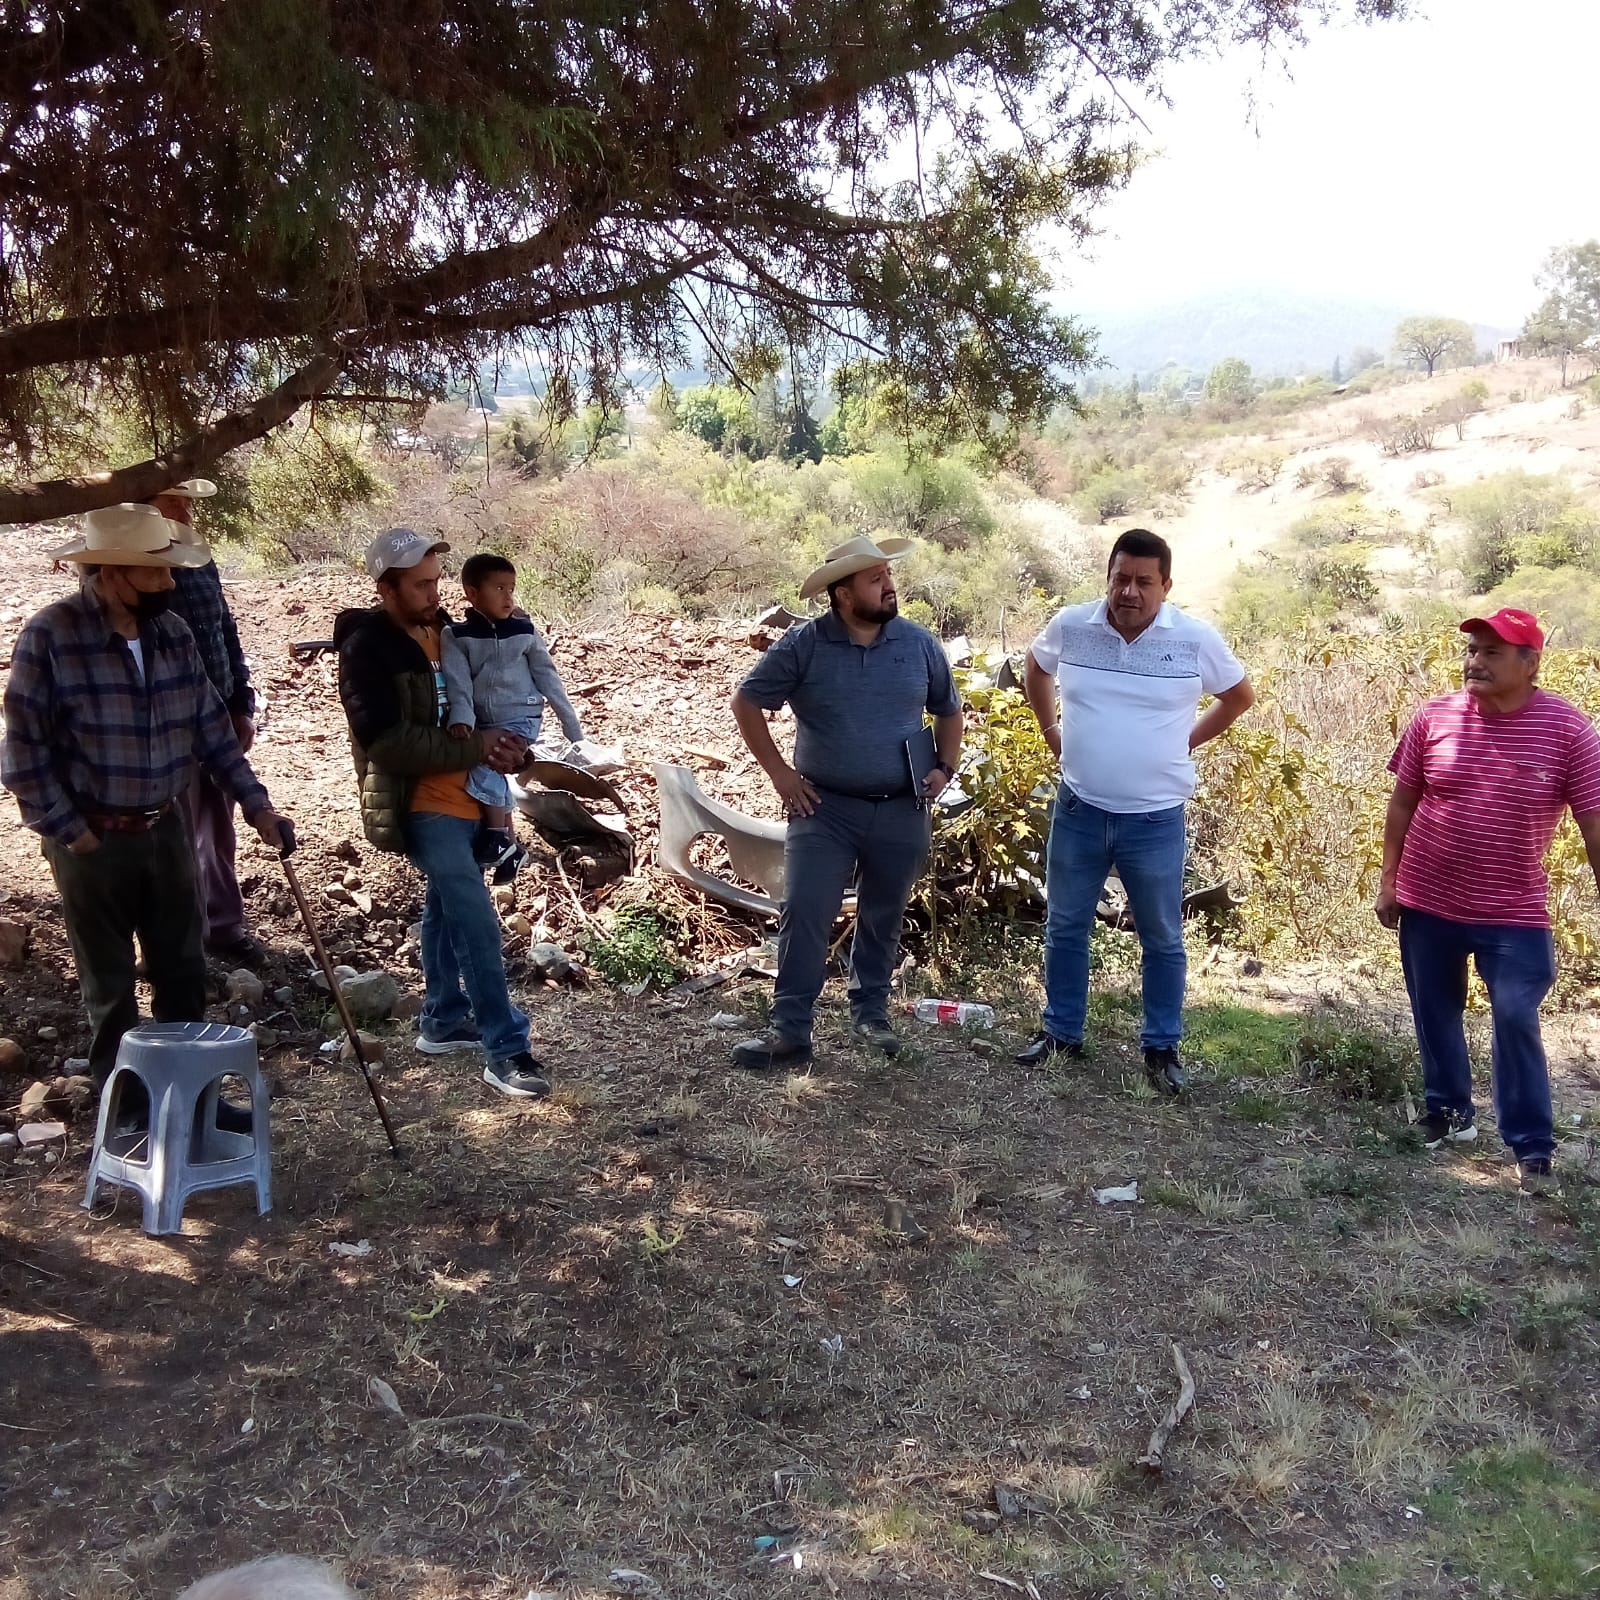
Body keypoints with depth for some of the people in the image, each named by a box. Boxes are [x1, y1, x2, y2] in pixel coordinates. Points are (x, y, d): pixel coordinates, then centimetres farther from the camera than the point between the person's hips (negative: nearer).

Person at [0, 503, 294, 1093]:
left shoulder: (172, 633, -1)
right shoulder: (50, 637, -17)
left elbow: (211, 728, 6)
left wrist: (256, 806, 2)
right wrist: (70, 832, -13)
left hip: (165, 829, 5)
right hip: (93, 840, -5)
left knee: (183, 971, 15)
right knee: (110, 985, 10)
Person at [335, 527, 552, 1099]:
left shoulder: (439, 628, 8)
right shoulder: (366, 648, -15)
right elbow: (387, 740, -23)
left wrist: (498, 745, 1)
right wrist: (474, 747, -21)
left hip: (463, 795, 9)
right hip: (421, 805, -8)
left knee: (447, 911, 19)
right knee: (478, 924, -12)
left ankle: (443, 1021, 34)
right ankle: (505, 1050, -6)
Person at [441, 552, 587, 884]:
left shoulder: (525, 631, -1)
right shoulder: (456, 636, -2)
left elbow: (548, 678, 4)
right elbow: (457, 683, -13)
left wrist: (572, 725, 5)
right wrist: (461, 719, -32)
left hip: (521, 719, -3)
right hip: (483, 724, 3)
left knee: (484, 764, -25)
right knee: (492, 777, 6)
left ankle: (498, 836, -13)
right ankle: (509, 845, 23)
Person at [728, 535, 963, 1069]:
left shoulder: (919, 643, 2)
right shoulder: (803, 644, -7)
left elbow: (949, 711, 17)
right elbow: (747, 702, 0)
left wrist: (945, 768, 5)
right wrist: (779, 772, -4)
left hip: (901, 811, 3)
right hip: (825, 808, -2)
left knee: (883, 919, 15)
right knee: (803, 916, -6)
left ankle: (870, 1011, 33)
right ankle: (790, 1030, 1)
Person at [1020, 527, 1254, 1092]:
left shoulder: (1196, 639, -9)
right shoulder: (1070, 626, -5)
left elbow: (1241, 696, 9)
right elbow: (1035, 671, 17)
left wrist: (1188, 740, 3)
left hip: (1155, 819, -2)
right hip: (1078, 811, 2)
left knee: (1162, 939, 9)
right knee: (1065, 928, 13)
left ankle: (1162, 1047, 24)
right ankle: (1061, 1033, 29)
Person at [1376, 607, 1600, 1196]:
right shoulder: (1434, 718, -5)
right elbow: (1403, 802, 5)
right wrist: (1388, 880, 4)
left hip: (1514, 913, -3)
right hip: (1427, 903, 3)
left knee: (1516, 1023, -3)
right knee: (1436, 1014, 15)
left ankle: (1533, 1148, 10)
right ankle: (1449, 1111, 36)